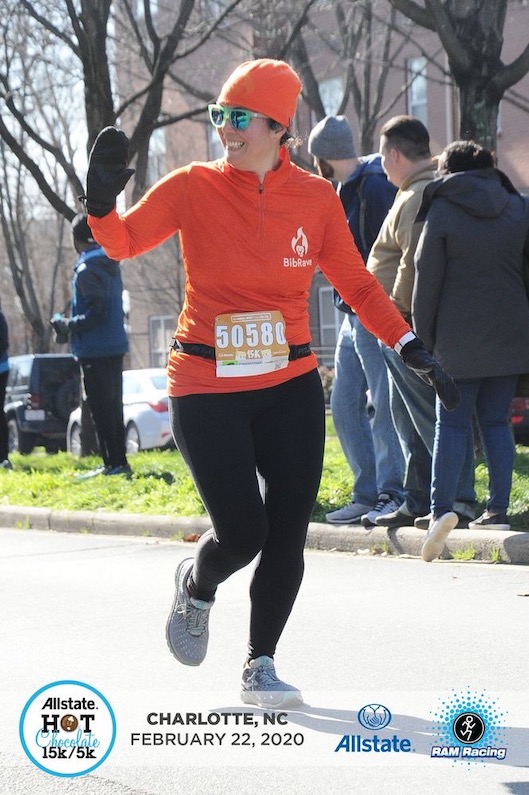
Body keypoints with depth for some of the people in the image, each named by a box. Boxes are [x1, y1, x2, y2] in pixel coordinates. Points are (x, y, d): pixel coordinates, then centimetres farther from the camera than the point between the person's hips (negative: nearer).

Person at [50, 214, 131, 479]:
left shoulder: (87, 270, -16)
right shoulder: (110, 266, 13)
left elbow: (95, 313, -22)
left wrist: (67, 325, -9)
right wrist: (70, 324, 20)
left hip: (95, 351, -9)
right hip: (115, 346, 9)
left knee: (101, 409, -7)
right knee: (113, 407, 14)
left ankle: (112, 464, -8)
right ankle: (119, 462, 17)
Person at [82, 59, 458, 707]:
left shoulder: (316, 199, 1)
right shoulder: (194, 188, -4)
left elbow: (357, 285, 9)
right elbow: (123, 242, -9)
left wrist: (412, 349, 1)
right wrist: (102, 204, -29)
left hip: (291, 387, 2)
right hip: (206, 391, -2)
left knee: (286, 538, -1)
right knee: (241, 534, -10)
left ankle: (260, 665, 19)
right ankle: (196, 587, 26)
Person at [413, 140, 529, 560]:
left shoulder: (442, 211, -3)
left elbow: (428, 279, -4)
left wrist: (424, 337, 2)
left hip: (459, 337, -3)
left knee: (452, 421, -2)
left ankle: (442, 508, -16)